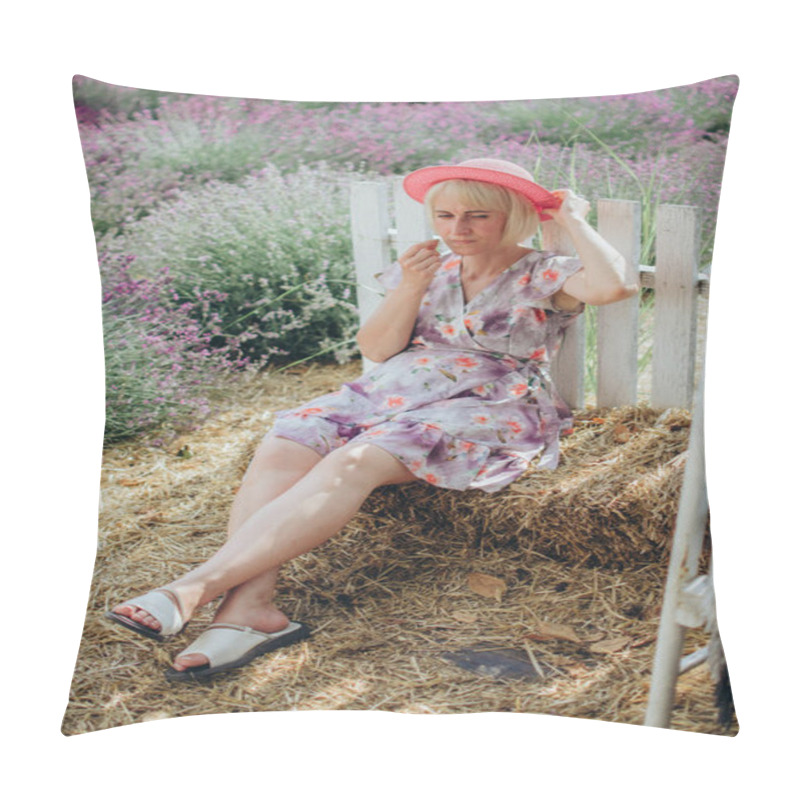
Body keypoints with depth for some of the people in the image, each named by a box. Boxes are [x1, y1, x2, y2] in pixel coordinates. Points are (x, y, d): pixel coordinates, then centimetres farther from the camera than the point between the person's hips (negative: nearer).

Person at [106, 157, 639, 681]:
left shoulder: (544, 277, 5)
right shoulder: (428, 267, 19)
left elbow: (616, 284, -16)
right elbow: (377, 349, 13)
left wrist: (572, 221, -3)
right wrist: (408, 292, -3)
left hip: (487, 409, -6)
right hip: (392, 392, 6)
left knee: (352, 463, -34)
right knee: (280, 451, -24)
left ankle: (197, 587, -41)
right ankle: (251, 603, -38)